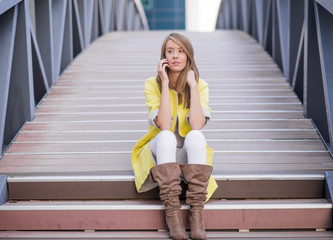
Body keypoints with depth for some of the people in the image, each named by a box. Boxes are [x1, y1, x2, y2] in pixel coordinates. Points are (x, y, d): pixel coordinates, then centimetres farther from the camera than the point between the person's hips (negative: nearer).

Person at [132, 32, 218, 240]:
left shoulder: (200, 86, -4)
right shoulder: (152, 85, -6)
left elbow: (197, 125, -22)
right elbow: (164, 125, -21)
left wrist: (192, 84, -18)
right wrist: (165, 84, -21)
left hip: (189, 154, 1)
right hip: (159, 153, -1)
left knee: (195, 136, -33)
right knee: (166, 136, -35)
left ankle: (197, 214, -37)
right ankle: (172, 212, -39)